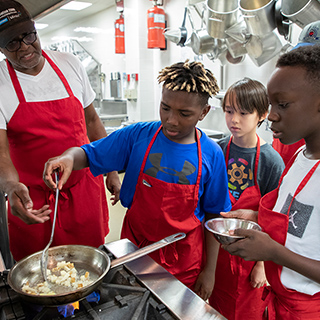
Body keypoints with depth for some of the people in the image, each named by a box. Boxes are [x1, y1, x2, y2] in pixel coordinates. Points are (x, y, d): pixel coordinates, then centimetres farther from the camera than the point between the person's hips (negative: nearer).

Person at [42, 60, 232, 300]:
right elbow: (90, 154, -5)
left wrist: (210, 270, -2)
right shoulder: (137, 136, -10)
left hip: (184, 260, 0)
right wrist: (69, 157, -29)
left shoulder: (211, 155, -12)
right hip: (135, 245, 1)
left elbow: (214, 216, -5)